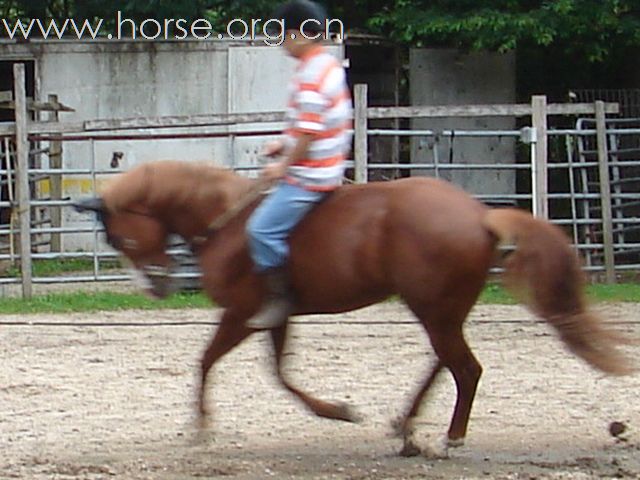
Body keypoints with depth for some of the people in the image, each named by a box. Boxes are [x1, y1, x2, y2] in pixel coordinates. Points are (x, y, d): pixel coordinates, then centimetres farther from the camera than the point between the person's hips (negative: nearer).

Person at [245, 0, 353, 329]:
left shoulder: (311, 75, -20)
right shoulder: (330, 67, 13)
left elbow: (309, 130, -24)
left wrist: (285, 164, -14)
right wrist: (284, 145, 16)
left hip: (309, 177, -11)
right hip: (328, 169, 11)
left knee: (263, 228, -16)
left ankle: (279, 298, -12)